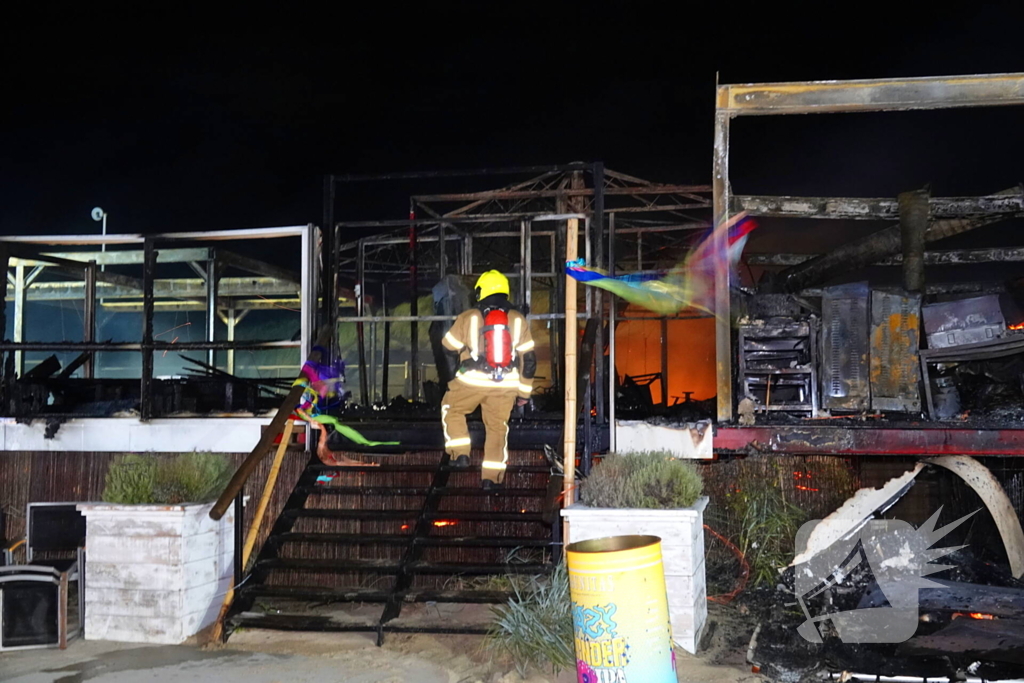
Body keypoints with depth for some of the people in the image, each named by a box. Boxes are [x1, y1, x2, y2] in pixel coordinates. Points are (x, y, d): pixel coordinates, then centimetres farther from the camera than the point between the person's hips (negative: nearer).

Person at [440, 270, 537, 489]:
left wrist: (452, 379, 21)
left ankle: (460, 453, 13)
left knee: (451, 409, 23)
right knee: (497, 427, 13)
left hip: (471, 381, -2)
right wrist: (524, 392, 18)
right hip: (506, 385, 2)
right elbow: (529, 358, 10)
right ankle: (492, 476, 12)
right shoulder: (519, 320, 7)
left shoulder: (467, 318, 1)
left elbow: (450, 350, 6)